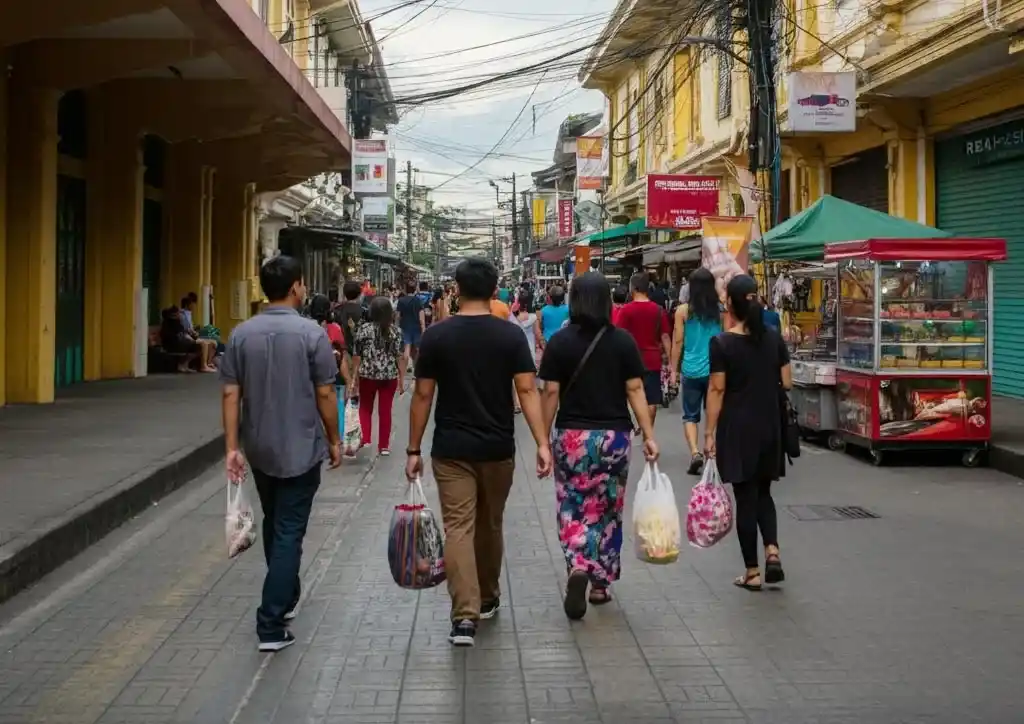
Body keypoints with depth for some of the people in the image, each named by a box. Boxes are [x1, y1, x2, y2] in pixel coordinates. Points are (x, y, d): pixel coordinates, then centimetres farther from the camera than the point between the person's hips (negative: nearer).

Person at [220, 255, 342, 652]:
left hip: (259, 449, 4)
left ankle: (285, 597, 38)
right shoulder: (311, 333, -13)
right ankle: (271, 625, -4)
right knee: (289, 532, -1)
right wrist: (334, 440, 3)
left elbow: (230, 394, -3)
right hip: (301, 449, -4)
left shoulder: (242, 333, -2)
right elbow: (324, 394, -10)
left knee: (273, 526, 22)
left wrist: (232, 447, 1)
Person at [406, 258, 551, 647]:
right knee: (490, 525, 18)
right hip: (497, 448, 2)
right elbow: (527, 390, -10)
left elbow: (423, 395, -3)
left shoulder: (436, 335, -4)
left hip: (451, 450, -2)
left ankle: (465, 615, -15)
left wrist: (413, 449, 4)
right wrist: (542, 443, -10)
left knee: (458, 528, -3)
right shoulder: (511, 335, -3)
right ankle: (487, 599, 34)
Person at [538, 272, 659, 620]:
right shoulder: (623, 341, -2)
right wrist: (649, 435, -3)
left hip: (572, 436, -1)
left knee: (573, 510, 7)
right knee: (607, 509, 13)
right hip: (615, 436, 1)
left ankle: (578, 568, -18)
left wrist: (544, 439, 3)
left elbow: (550, 393, -4)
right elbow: (635, 390, -5)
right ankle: (600, 583, 19)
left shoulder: (560, 342, -4)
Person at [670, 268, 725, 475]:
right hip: (716, 370, 1)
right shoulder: (721, 310, 0)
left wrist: (674, 370, 6)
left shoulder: (683, 311, -5)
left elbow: (678, 342, -2)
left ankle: (695, 452, -11)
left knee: (690, 415, 7)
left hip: (691, 370, -1)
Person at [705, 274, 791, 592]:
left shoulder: (722, 343, -11)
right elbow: (787, 383, 4)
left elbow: (717, 390, -12)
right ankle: (772, 550, -1)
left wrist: (710, 433, -7)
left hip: (737, 428, -4)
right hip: (769, 425, 4)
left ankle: (752, 572, 9)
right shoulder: (774, 339, 1)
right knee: (763, 492, 19)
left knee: (746, 497, 3)